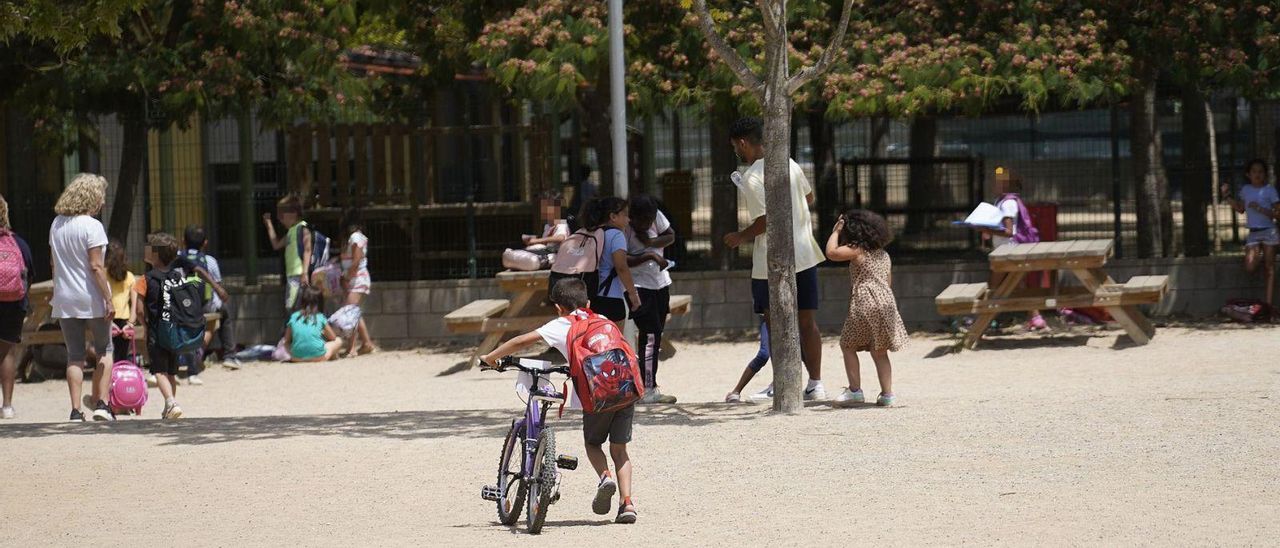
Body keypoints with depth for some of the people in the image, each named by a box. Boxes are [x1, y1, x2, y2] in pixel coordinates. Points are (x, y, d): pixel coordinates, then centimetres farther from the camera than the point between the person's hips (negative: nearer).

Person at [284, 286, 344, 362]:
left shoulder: (294, 317, 9)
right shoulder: (320, 317, 5)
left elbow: (287, 340, 14)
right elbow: (333, 338, 17)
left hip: (297, 358, 0)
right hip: (318, 357, 0)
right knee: (338, 341, 25)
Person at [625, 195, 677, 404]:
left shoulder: (656, 216, -2)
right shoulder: (624, 229, -20)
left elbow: (671, 236, 8)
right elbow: (623, 260, -26)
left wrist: (651, 242, -11)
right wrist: (650, 255, -29)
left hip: (660, 282, 8)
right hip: (639, 286, -7)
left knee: (656, 334, 10)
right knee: (650, 334, -13)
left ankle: (648, 384, 17)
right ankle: (648, 391, -12)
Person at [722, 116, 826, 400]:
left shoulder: (752, 178, -16)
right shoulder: (789, 163, 6)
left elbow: (767, 218, -20)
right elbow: (809, 198, 18)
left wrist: (741, 236, -5)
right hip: (805, 254, 6)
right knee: (807, 321, 8)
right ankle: (815, 383, 8)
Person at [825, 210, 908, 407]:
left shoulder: (857, 250, -5)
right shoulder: (884, 255, 18)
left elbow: (831, 252, -15)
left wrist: (835, 232, -1)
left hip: (864, 305, -7)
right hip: (887, 303, 7)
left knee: (848, 345, 5)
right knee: (880, 352, 10)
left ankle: (855, 390, -1)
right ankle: (887, 393, 5)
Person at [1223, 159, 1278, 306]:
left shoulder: (1270, 190, -6)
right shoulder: (1245, 190, 7)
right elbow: (1240, 209, 21)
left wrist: (1260, 209, -21)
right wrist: (1227, 196, 10)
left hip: (1268, 231, -3)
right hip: (1252, 233, 3)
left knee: (1270, 268, -2)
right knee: (1250, 269, -9)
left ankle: (1269, 303, -1)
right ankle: (1260, 257, 27)